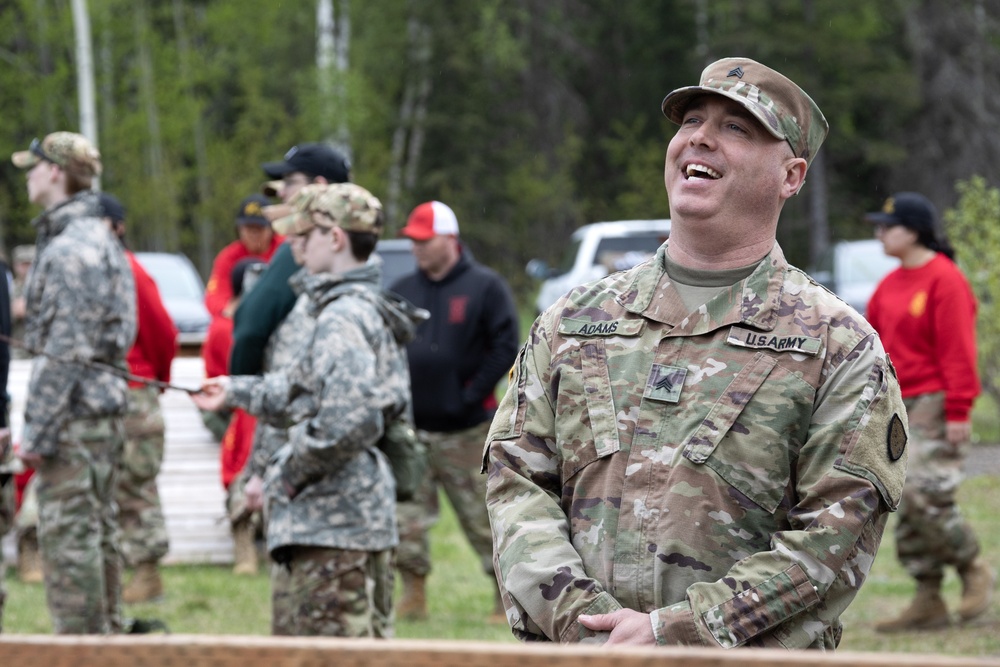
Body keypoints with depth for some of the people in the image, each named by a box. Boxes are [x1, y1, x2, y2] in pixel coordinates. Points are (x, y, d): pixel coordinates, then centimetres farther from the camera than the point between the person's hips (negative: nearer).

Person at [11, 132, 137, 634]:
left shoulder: (69, 250, -16)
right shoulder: (101, 240, 16)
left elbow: (66, 351, -20)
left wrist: (38, 431, -18)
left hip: (73, 417, -10)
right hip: (104, 411, 10)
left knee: (68, 538, -8)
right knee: (97, 535, 14)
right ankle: (105, 637, 19)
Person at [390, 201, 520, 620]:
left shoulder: (485, 287, -1)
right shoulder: (402, 291, 12)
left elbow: (505, 348, -6)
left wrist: (472, 395, -11)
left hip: (465, 431, -4)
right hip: (410, 429, 4)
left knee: (484, 517, 1)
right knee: (406, 517, 1)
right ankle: (413, 597, 9)